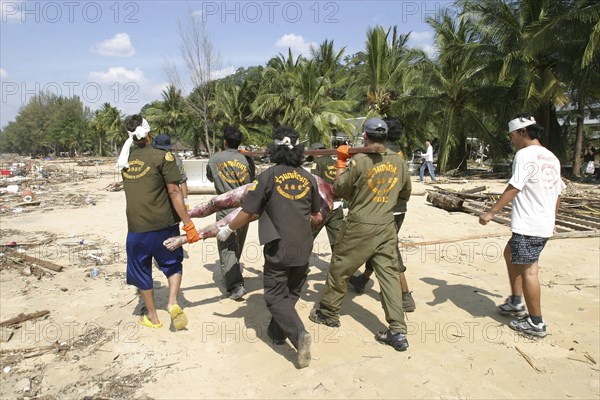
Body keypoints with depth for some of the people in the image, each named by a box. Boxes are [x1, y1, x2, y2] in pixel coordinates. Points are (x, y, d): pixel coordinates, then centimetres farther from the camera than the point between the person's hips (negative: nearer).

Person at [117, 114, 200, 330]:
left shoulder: (125, 159, 5)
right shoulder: (162, 156, -11)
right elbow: (173, 191, -16)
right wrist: (188, 223, -15)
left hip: (136, 227, 3)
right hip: (163, 223, -3)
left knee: (141, 271, 17)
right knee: (173, 264, 18)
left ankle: (152, 316, 27)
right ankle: (173, 302, -2)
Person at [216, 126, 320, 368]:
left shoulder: (269, 176, -10)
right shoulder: (308, 178, 1)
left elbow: (247, 213, -10)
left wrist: (228, 229, 7)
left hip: (278, 247, -4)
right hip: (303, 247, 4)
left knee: (276, 296, 6)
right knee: (291, 293, 21)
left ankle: (298, 333, -13)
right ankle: (277, 332, 33)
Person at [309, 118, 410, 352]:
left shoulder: (359, 161, -13)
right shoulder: (399, 161, 3)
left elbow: (339, 189, -2)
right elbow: (404, 195, 13)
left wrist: (341, 162, 8)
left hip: (359, 227, -4)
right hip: (386, 227, 5)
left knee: (339, 269, 12)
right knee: (389, 274, 6)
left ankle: (328, 313, 30)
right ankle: (398, 332, 4)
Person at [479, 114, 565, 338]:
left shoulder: (525, 154, -12)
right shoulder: (552, 158, 14)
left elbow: (514, 188, -21)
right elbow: (558, 192, 18)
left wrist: (491, 212, -20)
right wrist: (551, 220, 28)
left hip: (528, 226, -10)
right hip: (545, 225, 10)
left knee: (528, 269, -2)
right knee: (510, 253, 23)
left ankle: (536, 323, 8)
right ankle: (516, 302, 28)